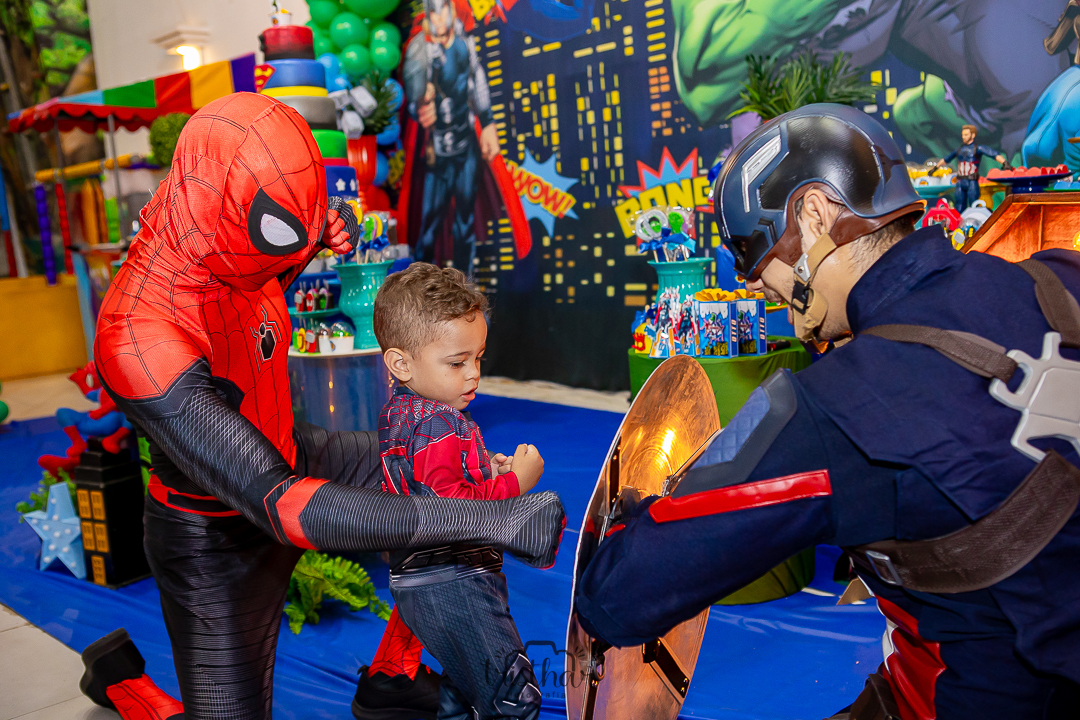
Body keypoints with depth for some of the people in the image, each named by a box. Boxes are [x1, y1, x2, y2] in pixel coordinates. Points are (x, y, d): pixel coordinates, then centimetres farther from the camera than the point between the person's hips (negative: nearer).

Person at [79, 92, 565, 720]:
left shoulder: (226, 246, -14)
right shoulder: (142, 345, -39)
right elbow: (278, 506, -44)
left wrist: (317, 241, -8)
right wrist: (491, 520, -48)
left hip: (289, 457, 8)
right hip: (219, 542, -7)